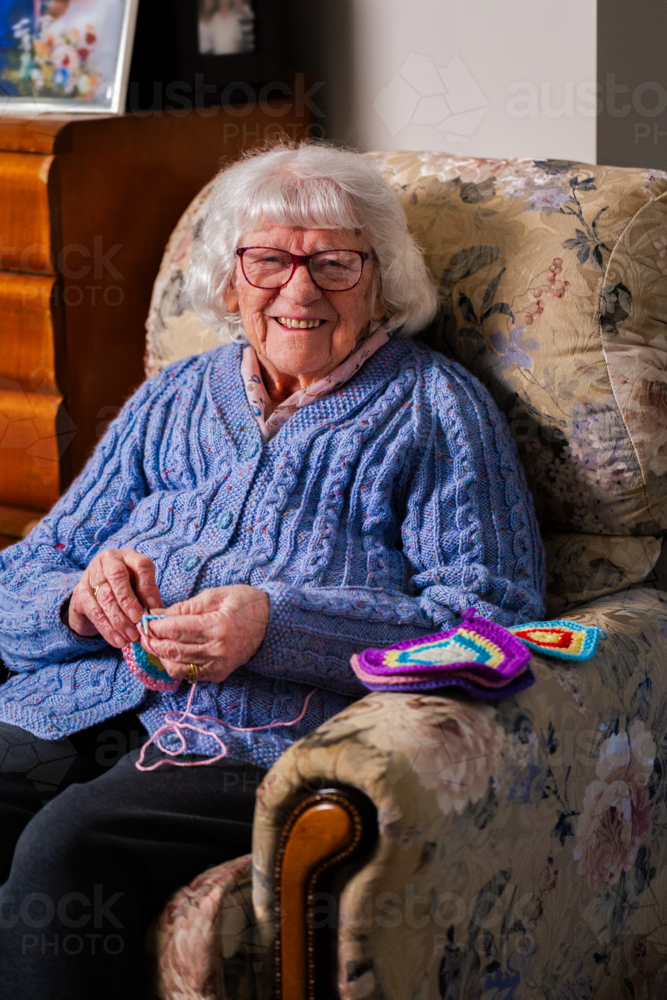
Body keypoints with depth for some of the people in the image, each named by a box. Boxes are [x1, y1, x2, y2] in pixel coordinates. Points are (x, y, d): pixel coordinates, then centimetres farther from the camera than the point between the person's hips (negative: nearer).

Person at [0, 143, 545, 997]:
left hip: (270, 738, -5)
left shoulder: (433, 407, 10)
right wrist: (79, 599, -5)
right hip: (83, 708, 5)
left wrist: (277, 623, -17)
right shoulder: (174, 400, 24)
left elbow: (493, 620, -5)